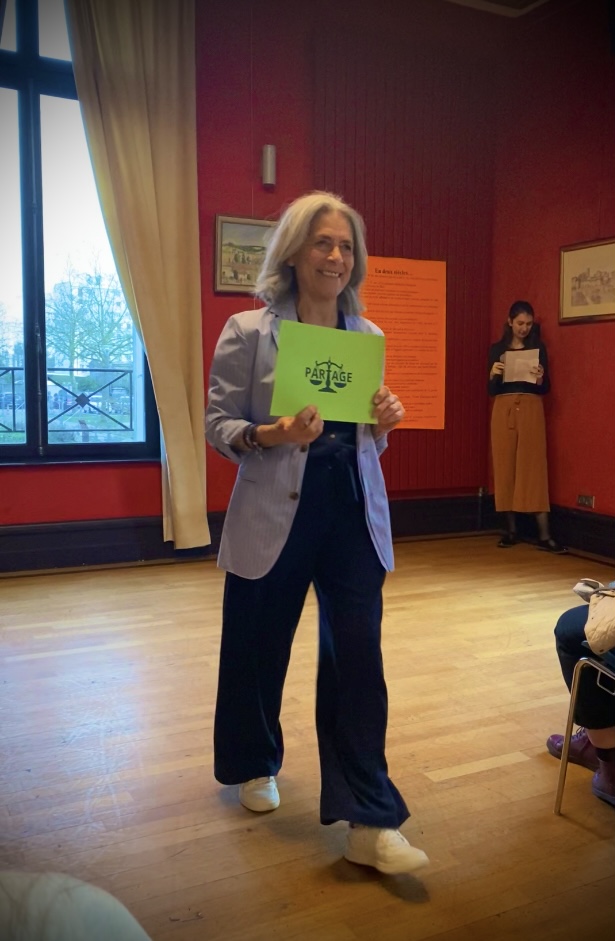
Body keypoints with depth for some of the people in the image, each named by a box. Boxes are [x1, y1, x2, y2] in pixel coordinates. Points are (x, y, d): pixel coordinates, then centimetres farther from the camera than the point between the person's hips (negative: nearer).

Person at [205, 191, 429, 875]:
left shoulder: (368, 337, 7)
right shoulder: (249, 331, -5)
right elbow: (218, 425, -5)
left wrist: (383, 423, -8)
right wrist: (272, 434, -23)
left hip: (352, 512, 3)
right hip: (274, 513, -2)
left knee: (358, 658, 0)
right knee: (258, 650, 13)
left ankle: (369, 823, 12)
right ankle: (254, 766, 43)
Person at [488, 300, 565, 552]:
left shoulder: (538, 348, 8)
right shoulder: (497, 349, 10)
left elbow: (545, 389, 7)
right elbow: (492, 391, 8)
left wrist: (540, 378, -15)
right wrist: (492, 375, -13)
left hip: (531, 410, -1)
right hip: (503, 410, 1)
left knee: (534, 467, -7)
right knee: (505, 467, 0)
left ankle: (544, 535, -7)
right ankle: (510, 529, 9)